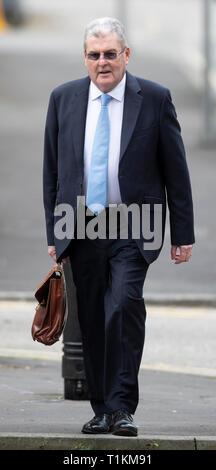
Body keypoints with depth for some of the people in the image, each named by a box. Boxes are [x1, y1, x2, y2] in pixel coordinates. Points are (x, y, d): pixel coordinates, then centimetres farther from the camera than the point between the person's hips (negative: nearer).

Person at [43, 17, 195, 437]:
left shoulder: (155, 99, 0)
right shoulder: (63, 99, 7)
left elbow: (176, 171, 3)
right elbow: (52, 171, 11)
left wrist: (183, 234, 1)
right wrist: (53, 233, 7)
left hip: (132, 229, -3)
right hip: (82, 229, 3)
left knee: (125, 305, -20)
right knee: (92, 321, 6)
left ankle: (121, 407, -16)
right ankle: (102, 409, 16)